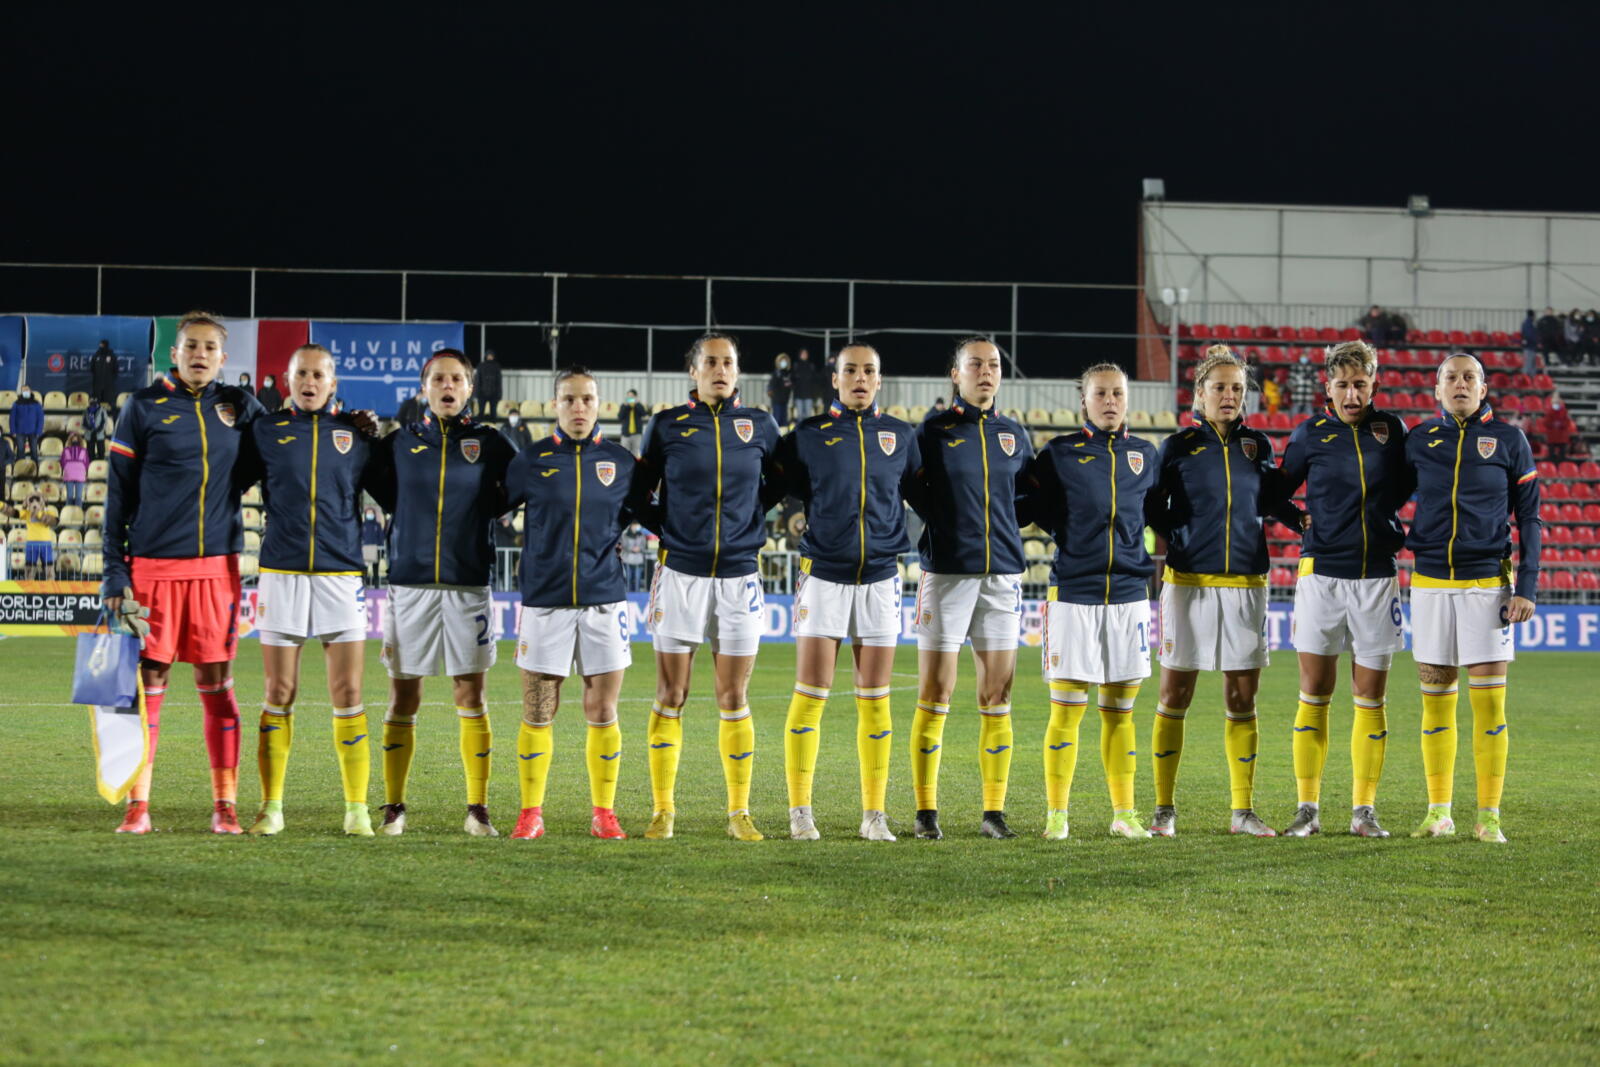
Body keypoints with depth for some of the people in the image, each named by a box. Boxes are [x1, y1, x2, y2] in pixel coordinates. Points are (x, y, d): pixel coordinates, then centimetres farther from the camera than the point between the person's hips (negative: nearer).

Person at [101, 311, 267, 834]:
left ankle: (225, 804, 6)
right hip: (152, 565, -2)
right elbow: (119, 492, 3)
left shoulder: (240, 407, 8)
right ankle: (138, 805, 4)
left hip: (217, 565, 2)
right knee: (148, 679, -1)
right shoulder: (144, 407, 1)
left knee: (217, 682, 3)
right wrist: (114, 569, -2)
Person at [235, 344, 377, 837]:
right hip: (281, 574, 0)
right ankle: (271, 807, 9)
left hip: (341, 575, 0)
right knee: (279, 693, 2)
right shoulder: (266, 432, 5)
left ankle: (357, 809, 3)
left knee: (348, 694, -3)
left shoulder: (356, 433, 7)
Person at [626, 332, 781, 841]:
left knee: (734, 699, 4)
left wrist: (750, 518, 9)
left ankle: (740, 812, 10)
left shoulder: (759, 425, 5)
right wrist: (667, 526, 2)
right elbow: (638, 493, 12)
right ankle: (663, 810, 6)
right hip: (680, 573, -1)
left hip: (739, 575, 1)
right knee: (670, 695, 1)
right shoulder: (667, 425, 2)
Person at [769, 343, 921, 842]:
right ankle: (800, 811, 2)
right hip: (823, 575, -2)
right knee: (810, 694, -4)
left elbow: (922, 495, 19)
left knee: (875, 698, 4)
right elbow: (772, 488, 8)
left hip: (880, 577, 2)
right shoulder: (808, 435, 2)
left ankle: (874, 814, 9)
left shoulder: (900, 435, 8)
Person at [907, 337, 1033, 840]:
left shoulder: (1014, 435, 12)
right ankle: (926, 811, 2)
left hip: (1003, 573, 3)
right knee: (934, 694, -3)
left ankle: (994, 812, 8)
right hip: (947, 571, -3)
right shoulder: (933, 431, 1)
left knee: (996, 698, 3)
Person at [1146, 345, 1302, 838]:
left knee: (1242, 699, 3)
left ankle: (1243, 811, 9)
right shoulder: (1178, 447, 1)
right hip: (1189, 580, -2)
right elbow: (1155, 512, 5)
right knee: (1175, 695, 1)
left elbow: (1273, 500, 21)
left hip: (1245, 583, 2)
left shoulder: (1257, 445, 8)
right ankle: (1164, 810, 8)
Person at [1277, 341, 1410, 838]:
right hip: (1322, 573, -1)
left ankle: (1364, 810, 8)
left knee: (1370, 696, 3)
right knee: (1314, 695, -1)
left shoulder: (1391, 430, 6)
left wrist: (1397, 535, 9)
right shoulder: (1310, 434, 2)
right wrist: (1305, 525, -1)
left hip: (1377, 574, 2)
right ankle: (1308, 809, 4)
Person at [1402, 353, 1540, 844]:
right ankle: (1439, 812, 13)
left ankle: (1489, 817, 1)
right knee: (1435, 696, 5)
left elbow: (1529, 518, 3)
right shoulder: (1419, 440, 6)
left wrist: (1527, 587, -4)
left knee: (1489, 699, -5)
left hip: (1488, 582, -2)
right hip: (1431, 582, 2)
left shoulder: (1508, 440, 1)